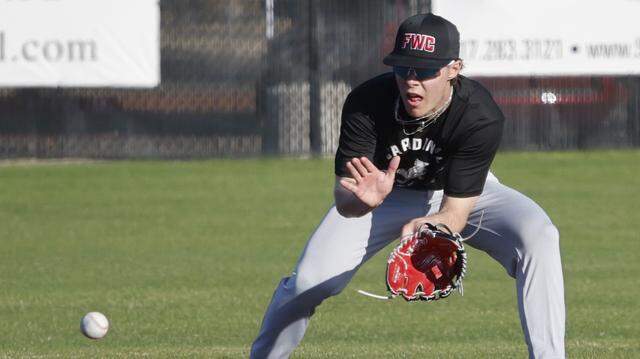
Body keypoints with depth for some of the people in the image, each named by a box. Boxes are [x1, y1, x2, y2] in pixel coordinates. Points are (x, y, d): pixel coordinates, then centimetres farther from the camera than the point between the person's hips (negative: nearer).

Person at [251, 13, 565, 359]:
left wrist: (429, 227, -61)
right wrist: (363, 200, -59)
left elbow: (456, 212, -37)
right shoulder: (365, 103, -32)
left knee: (538, 237, -28)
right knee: (308, 280, -12)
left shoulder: (481, 117, -35)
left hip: (463, 194, -1)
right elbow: (343, 199, -34)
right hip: (385, 191, 1)